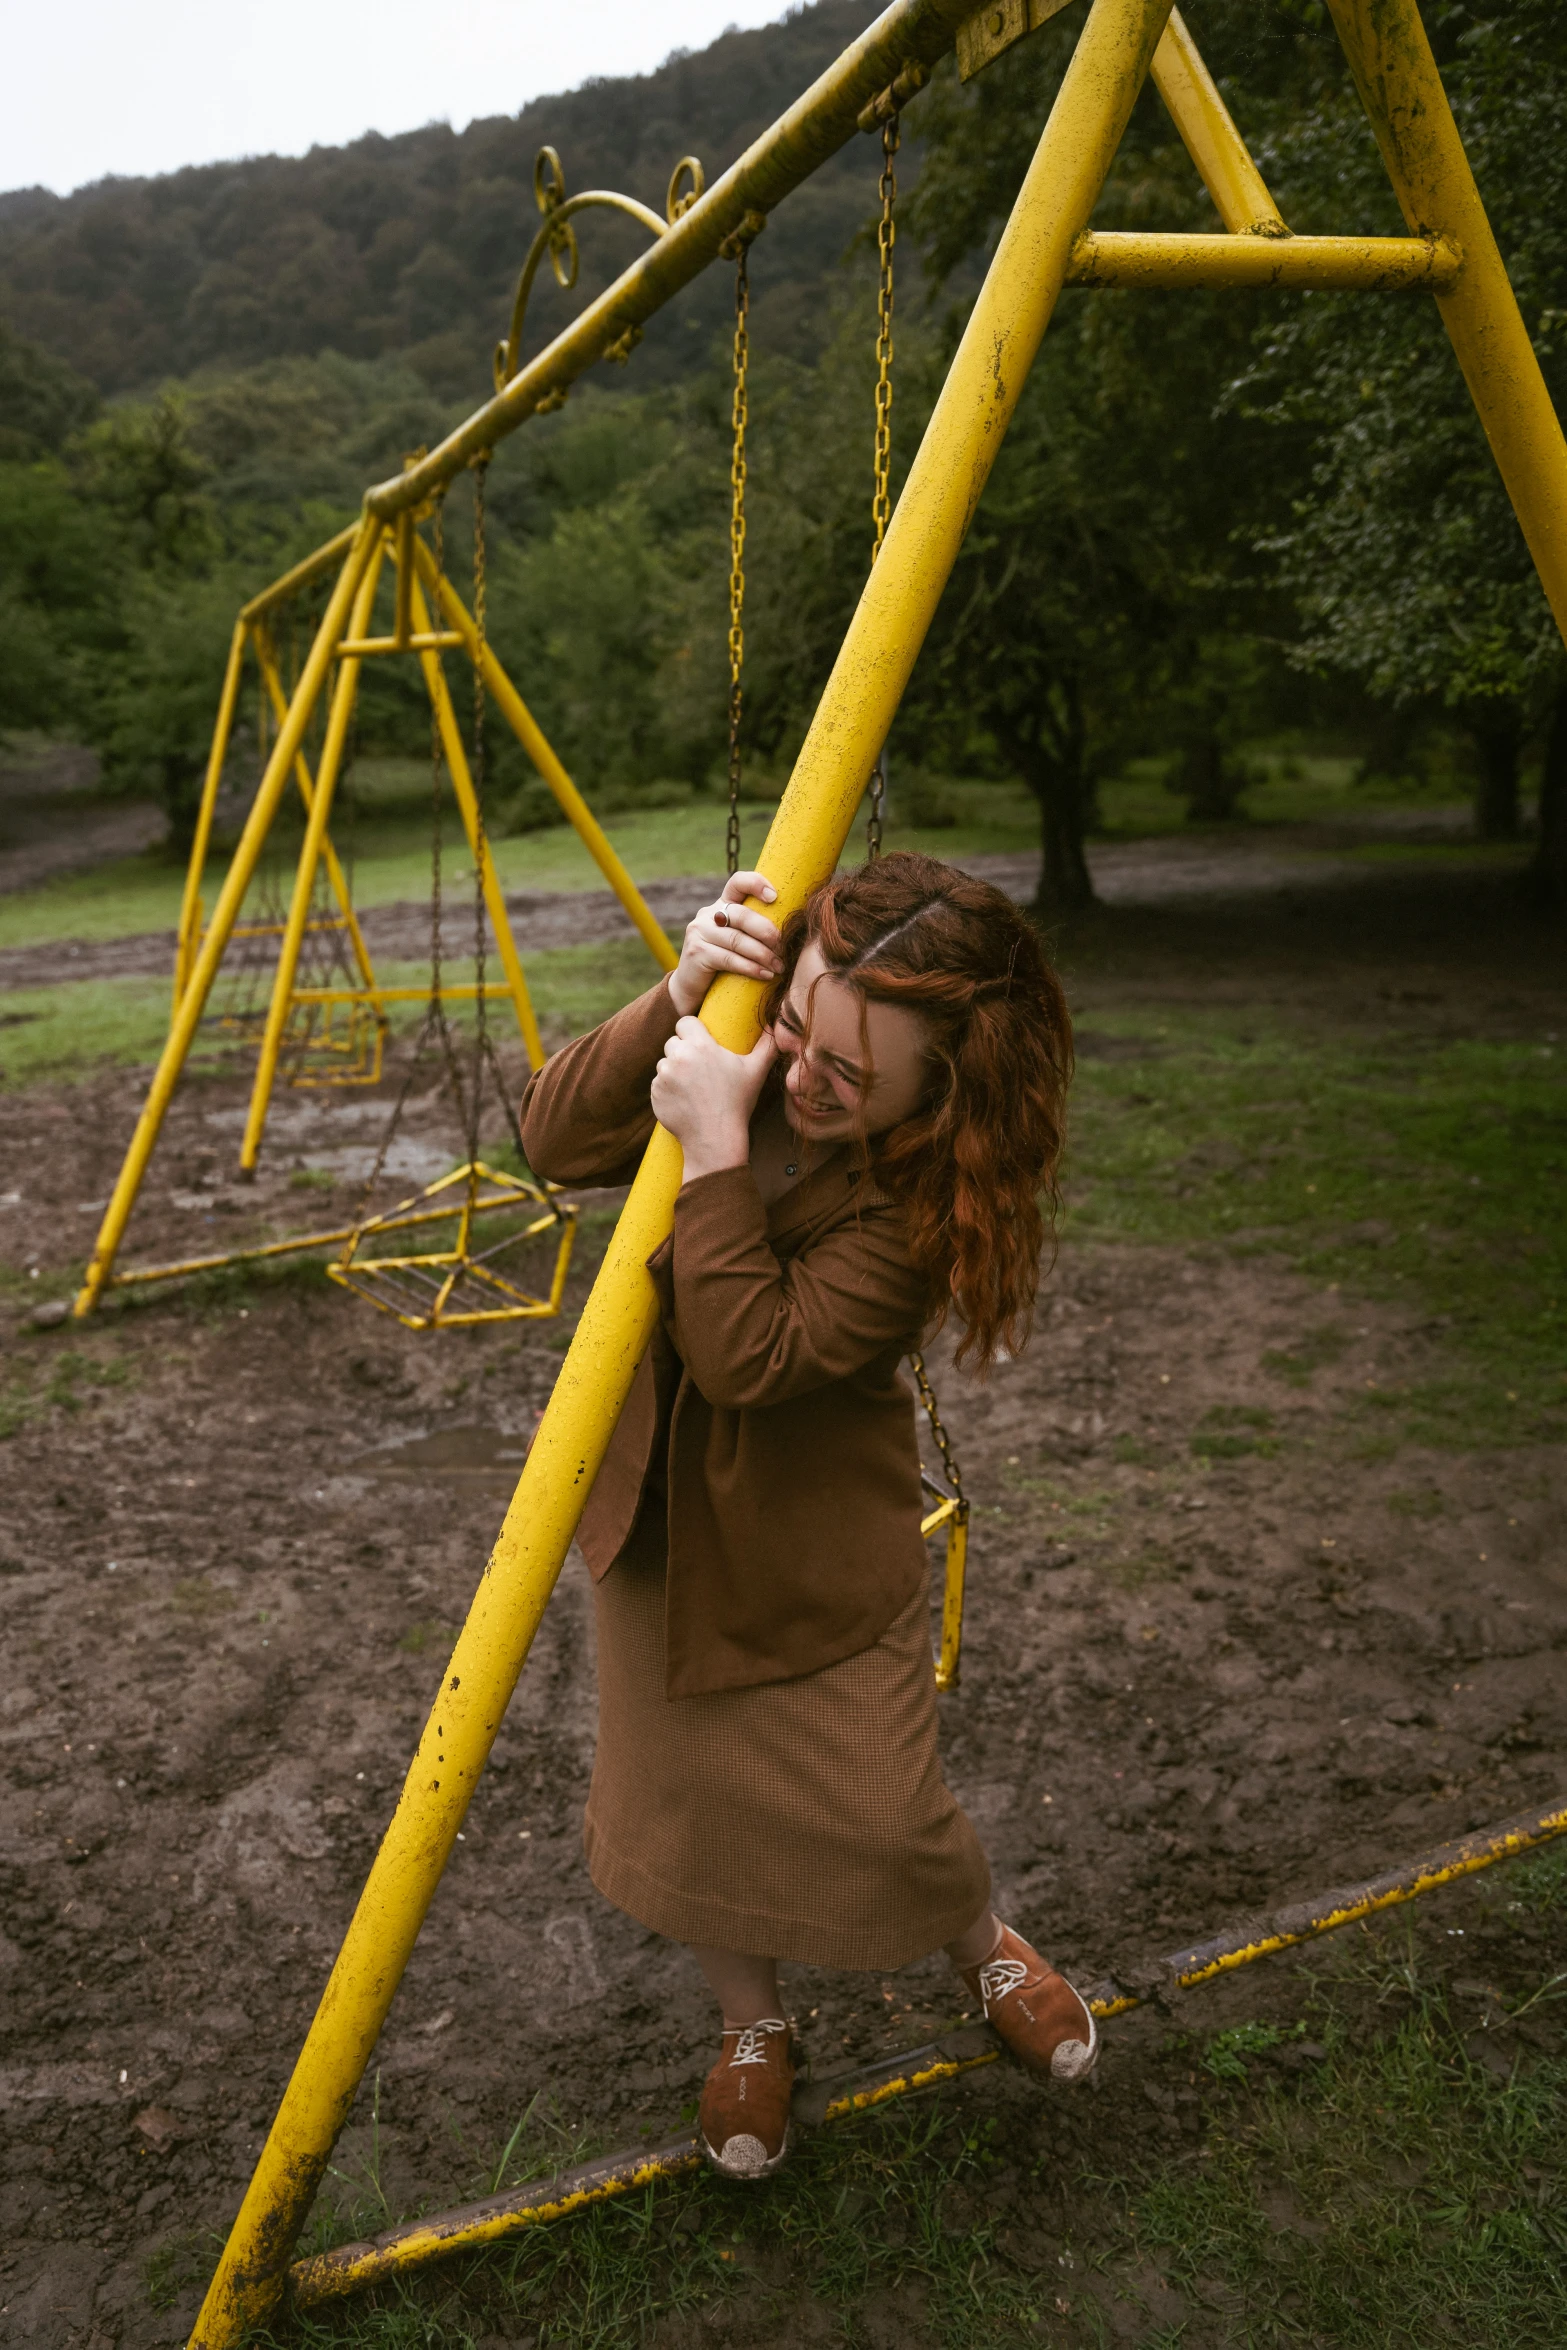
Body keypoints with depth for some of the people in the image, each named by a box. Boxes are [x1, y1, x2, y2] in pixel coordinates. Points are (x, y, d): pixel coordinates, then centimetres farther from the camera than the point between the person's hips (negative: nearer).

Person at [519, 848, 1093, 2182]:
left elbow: (751, 1358, -32)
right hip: (657, 1510, 5)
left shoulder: (937, 1195, -29)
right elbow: (556, 1142, -14)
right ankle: (754, 2025, 42)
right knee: (673, 1820, 12)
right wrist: (674, 1003, -28)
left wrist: (716, 1157, -39)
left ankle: (987, 1949, 43)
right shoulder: (746, 1042, -15)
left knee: (884, 1825, 5)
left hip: (815, 1543, -4)